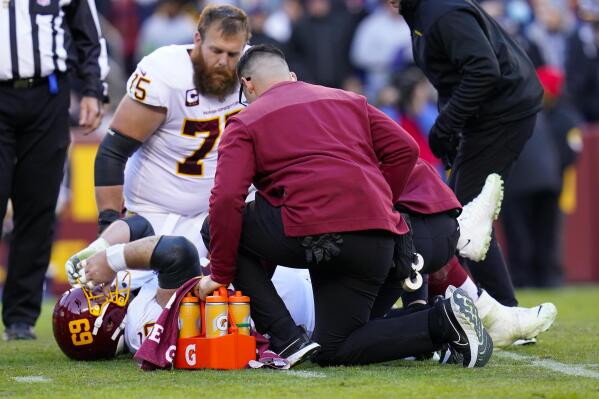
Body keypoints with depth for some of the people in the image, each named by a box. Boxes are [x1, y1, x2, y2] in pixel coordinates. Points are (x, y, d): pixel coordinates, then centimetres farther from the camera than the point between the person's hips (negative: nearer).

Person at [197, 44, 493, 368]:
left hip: (311, 233, -6)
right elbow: (404, 150, 16)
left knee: (218, 227, 17)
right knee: (333, 352, 18)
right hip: (379, 241, 6)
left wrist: (220, 275, 4)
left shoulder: (244, 124, 13)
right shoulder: (349, 101, 28)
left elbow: (226, 199, -1)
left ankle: (287, 341, 4)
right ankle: (443, 320, -4)